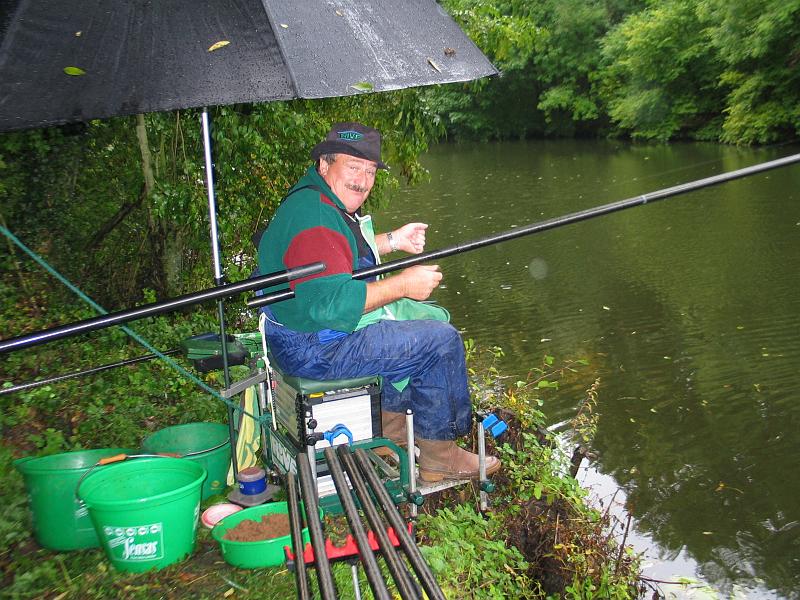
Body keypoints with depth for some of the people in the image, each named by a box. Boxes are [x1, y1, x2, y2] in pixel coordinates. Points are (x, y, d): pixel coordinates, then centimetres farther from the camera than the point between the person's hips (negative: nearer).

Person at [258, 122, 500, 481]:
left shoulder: (327, 202, 9)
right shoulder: (313, 216, -24)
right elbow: (332, 303, -32)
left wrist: (391, 241, 15)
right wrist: (402, 285, -24)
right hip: (316, 349, -11)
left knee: (432, 317, 21)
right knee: (441, 341, -11)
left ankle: (391, 417, 26)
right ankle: (438, 455, 4)